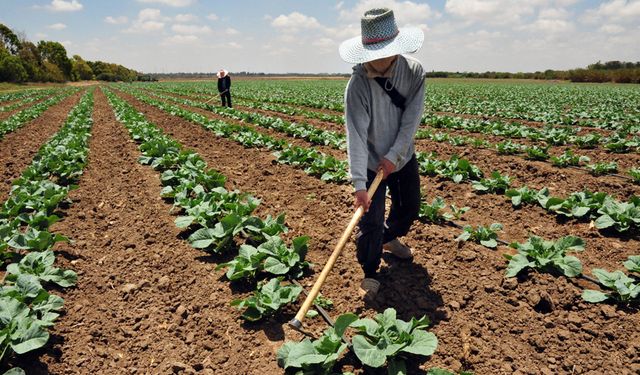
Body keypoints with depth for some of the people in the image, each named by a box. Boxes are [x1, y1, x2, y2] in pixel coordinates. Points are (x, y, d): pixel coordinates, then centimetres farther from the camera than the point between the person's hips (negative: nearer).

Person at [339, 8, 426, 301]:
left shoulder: (414, 72, -14)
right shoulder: (358, 84, -26)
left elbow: (411, 120, -16)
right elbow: (356, 135, -32)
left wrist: (393, 156, -23)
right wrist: (359, 182, -38)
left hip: (403, 158, 5)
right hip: (371, 163, -4)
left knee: (410, 209, 21)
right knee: (371, 222, -5)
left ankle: (389, 239, 52)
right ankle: (369, 274, 17)